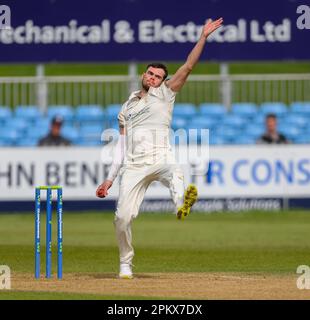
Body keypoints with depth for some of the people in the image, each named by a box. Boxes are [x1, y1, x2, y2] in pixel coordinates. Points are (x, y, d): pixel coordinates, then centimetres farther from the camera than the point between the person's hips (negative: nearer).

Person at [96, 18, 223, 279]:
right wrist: (110, 179, 18)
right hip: (133, 167, 3)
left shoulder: (164, 94, 14)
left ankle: (182, 205, -73)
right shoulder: (127, 108, 24)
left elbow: (188, 66, 5)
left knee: (174, 172, -39)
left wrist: (204, 36, -3)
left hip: (160, 159, -3)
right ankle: (126, 264, 15)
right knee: (123, 217, -6)